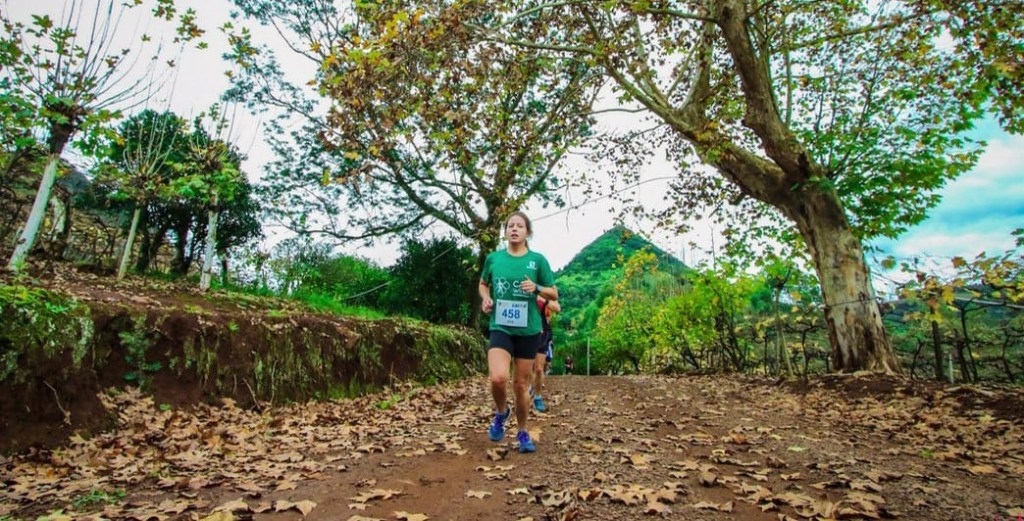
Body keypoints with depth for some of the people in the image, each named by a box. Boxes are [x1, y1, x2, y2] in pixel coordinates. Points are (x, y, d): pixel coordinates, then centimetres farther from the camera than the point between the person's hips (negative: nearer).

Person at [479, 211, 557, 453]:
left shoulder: (538, 259, -1)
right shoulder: (493, 258, 3)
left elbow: (554, 294, 5)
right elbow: (483, 284, 20)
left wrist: (537, 288, -14)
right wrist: (485, 298, -1)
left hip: (529, 330, 0)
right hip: (500, 327, 0)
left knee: (522, 384, 9)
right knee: (498, 378, -20)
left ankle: (523, 433, 31)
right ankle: (501, 412, 14)